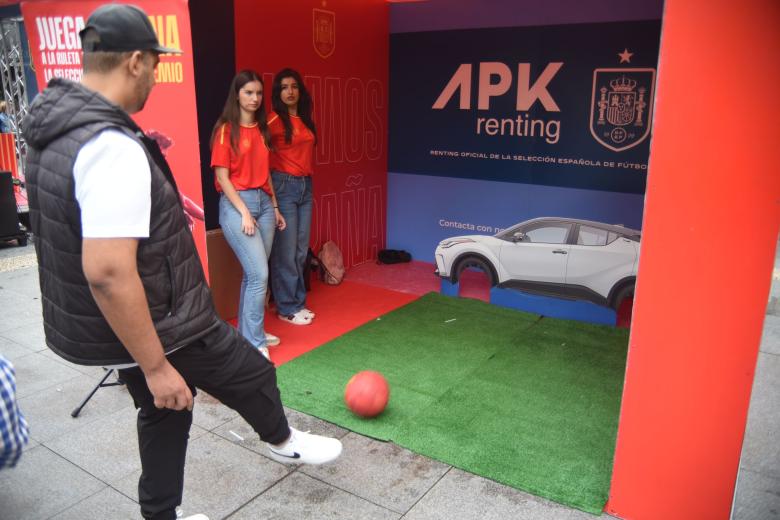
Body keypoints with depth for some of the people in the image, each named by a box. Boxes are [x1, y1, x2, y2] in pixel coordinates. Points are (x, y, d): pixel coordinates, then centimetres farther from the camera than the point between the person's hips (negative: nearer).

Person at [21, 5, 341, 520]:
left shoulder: (53, 126, 3)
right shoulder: (112, 148, -29)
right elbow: (107, 271, -34)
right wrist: (157, 366, -27)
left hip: (96, 324, 9)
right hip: (158, 325, -9)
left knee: (164, 412, 24)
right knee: (254, 374, 15)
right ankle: (284, 442, 45)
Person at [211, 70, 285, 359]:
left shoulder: (261, 129, 13)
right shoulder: (226, 129, -6)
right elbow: (222, 177, -9)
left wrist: (275, 207, 14)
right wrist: (244, 212, -14)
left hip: (263, 201, 7)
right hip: (237, 204, -6)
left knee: (253, 273, 9)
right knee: (259, 274, -11)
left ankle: (248, 332, 21)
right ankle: (254, 342, -1)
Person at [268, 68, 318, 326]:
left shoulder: (305, 119, 12)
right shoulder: (274, 120, -10)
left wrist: (306, 179, 10)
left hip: (306, 186, 7)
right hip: (284, 186, -7)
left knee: (301, 249, 12)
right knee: (286, 251, -2)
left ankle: (298, 302, 23)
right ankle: (287, 308, 9)